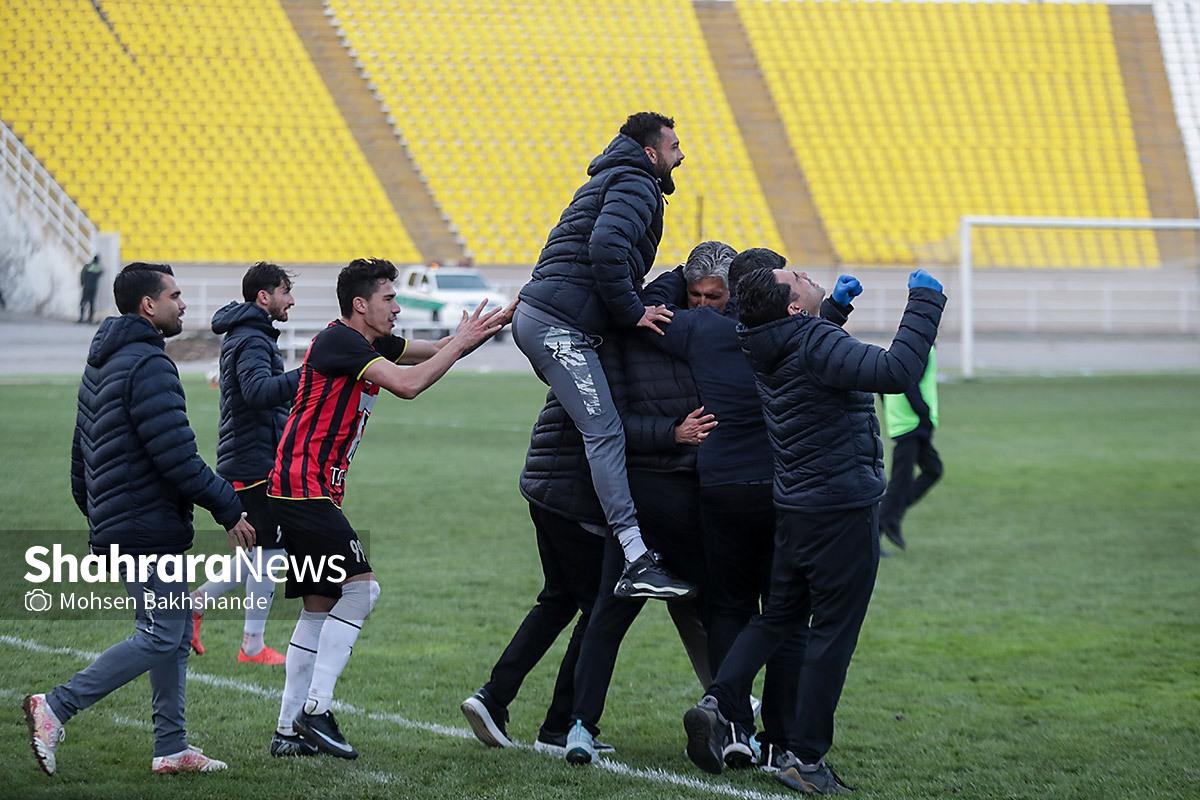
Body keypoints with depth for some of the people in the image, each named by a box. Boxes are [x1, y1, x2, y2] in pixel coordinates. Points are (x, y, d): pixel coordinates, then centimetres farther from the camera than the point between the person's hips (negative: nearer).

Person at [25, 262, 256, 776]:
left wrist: (95, 512, 26)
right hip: (148, 527, -10)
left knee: (174, 635, 12)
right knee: (159, 637, -8)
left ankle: (172, 748, 12)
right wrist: (229, 510, -14)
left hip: (116, 522, 10)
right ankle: (56, 708, -11)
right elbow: (177, 456, -21)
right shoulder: (148, 365, -15)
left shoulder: (101, 364, 17)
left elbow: (80, 456, 21)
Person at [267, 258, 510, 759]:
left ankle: (290, 730, 10)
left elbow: (436, 351, 21)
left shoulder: (371, 344, 14)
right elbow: (408, 384, -24)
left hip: (310, 492, 10)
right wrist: (461, 342, -14)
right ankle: (315, 708, -13)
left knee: (319, 607, 10)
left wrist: (499, 322, 8)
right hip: (305, 488, -10)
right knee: (361, 587, -12)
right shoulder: (339, 342, -14)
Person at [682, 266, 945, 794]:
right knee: (832, 632, 1)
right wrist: (924, 301, -25)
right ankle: (805, 758, 4)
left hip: (794, 508, 8)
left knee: (779, 616, 21)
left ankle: (718, 702, 5)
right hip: (844, 510, -8)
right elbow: (896, 372, -33)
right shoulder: (815, 346, -21)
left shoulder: (768, 349, 5)